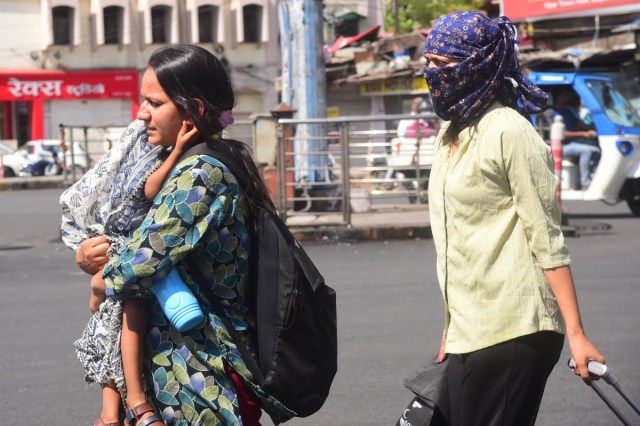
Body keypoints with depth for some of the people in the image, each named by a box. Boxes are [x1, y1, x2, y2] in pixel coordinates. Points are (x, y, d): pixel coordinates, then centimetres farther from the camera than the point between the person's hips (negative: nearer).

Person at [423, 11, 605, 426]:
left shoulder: (508, 132, -10)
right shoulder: (451, 133, 15)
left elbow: (547, 239, -13)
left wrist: (576, 334, -16)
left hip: (510, 333, -8)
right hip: (469, 332, 8)